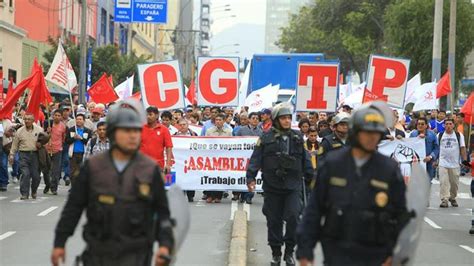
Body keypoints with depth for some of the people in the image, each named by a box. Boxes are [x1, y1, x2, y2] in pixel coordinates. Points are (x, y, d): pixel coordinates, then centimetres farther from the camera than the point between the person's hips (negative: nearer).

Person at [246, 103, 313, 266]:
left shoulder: (297, 138, 10)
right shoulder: (266, 138, 2)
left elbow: (305, 160, 15)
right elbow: (256, 160, -2)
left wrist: (311, 177, 13)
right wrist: (250, 178, -11)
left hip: (293, 186, 1)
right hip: (272, 187, -1)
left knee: (293, 217, -11)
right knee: (274, 221, 5)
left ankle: (289, 252, 3)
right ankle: (276, 253, 18)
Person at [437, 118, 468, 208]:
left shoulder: (459, 135, 5)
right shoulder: (440, 136, 7)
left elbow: (462, 148, 4)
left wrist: (465, 159, -5)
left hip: (455, 164, 0)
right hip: (443, 163, 0)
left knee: (454, 183, 7)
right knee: (443, 182, -10)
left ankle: (452, 198, 27)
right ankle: (444, 200, -12)